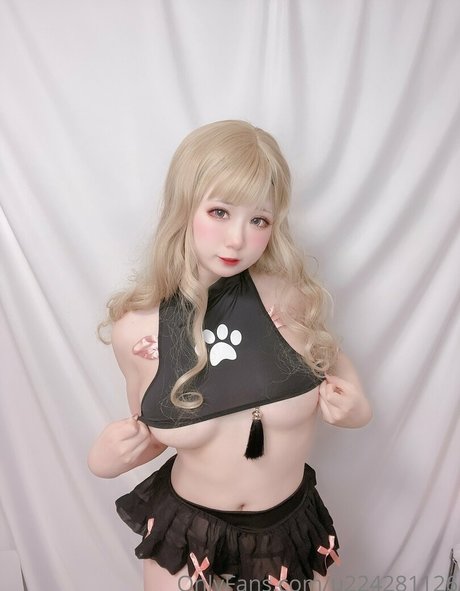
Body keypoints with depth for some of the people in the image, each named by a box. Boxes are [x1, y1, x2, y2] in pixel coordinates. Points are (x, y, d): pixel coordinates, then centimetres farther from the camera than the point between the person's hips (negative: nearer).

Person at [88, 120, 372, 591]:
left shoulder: (292, 299, -20)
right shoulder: (136, 328, -18)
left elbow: (328, 356, 2)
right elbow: (152, 435, -2)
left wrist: (355, 408, -16)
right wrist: (107, 459, -20)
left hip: (287, 531, 1)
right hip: (182, 532, 0)